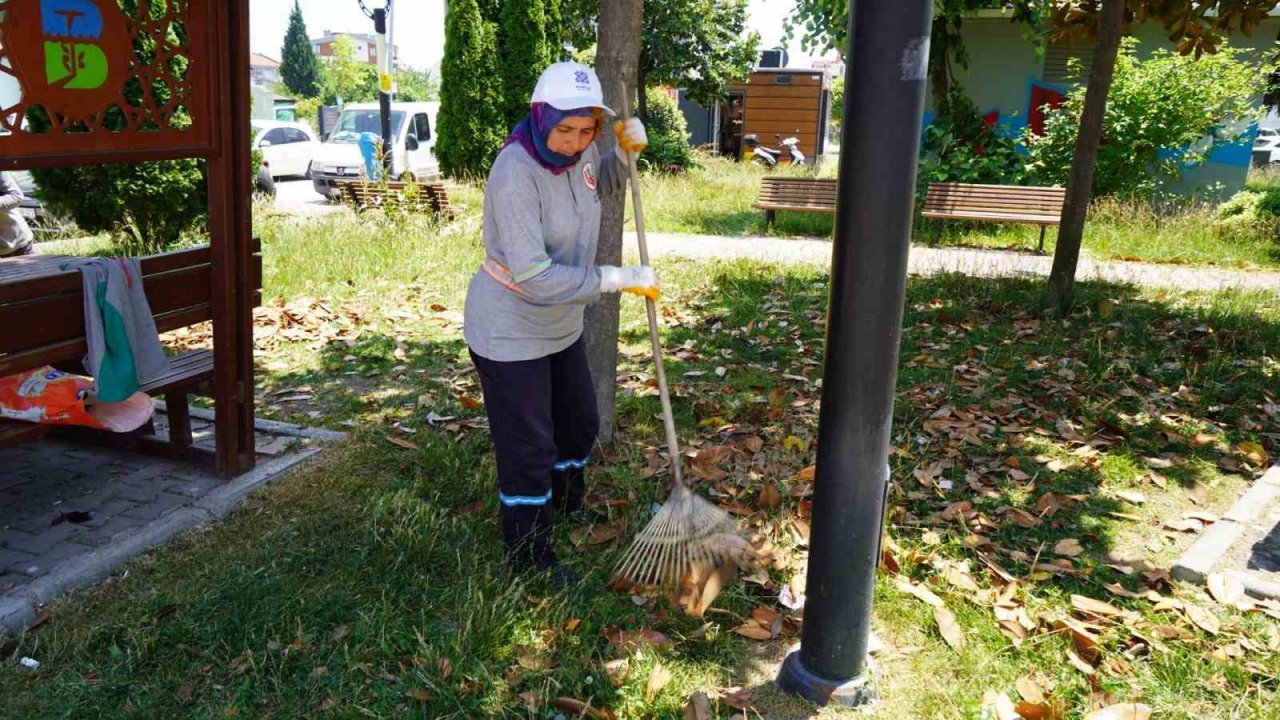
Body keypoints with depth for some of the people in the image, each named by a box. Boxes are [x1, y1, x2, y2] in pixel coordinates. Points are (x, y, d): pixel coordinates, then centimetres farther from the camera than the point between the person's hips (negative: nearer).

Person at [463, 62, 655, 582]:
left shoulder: (577, 153, -6)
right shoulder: (517, 172, -30)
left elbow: (601, 184, 20)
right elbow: (533, 277, -35)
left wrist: (624, 150, -1)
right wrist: (619, 279, -32)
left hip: (560, 325, 9)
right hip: (510, 333, -8)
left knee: (580, 422, 26)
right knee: (529, 450, 3)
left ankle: (568, 503, 54)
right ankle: (529, 556, 24)